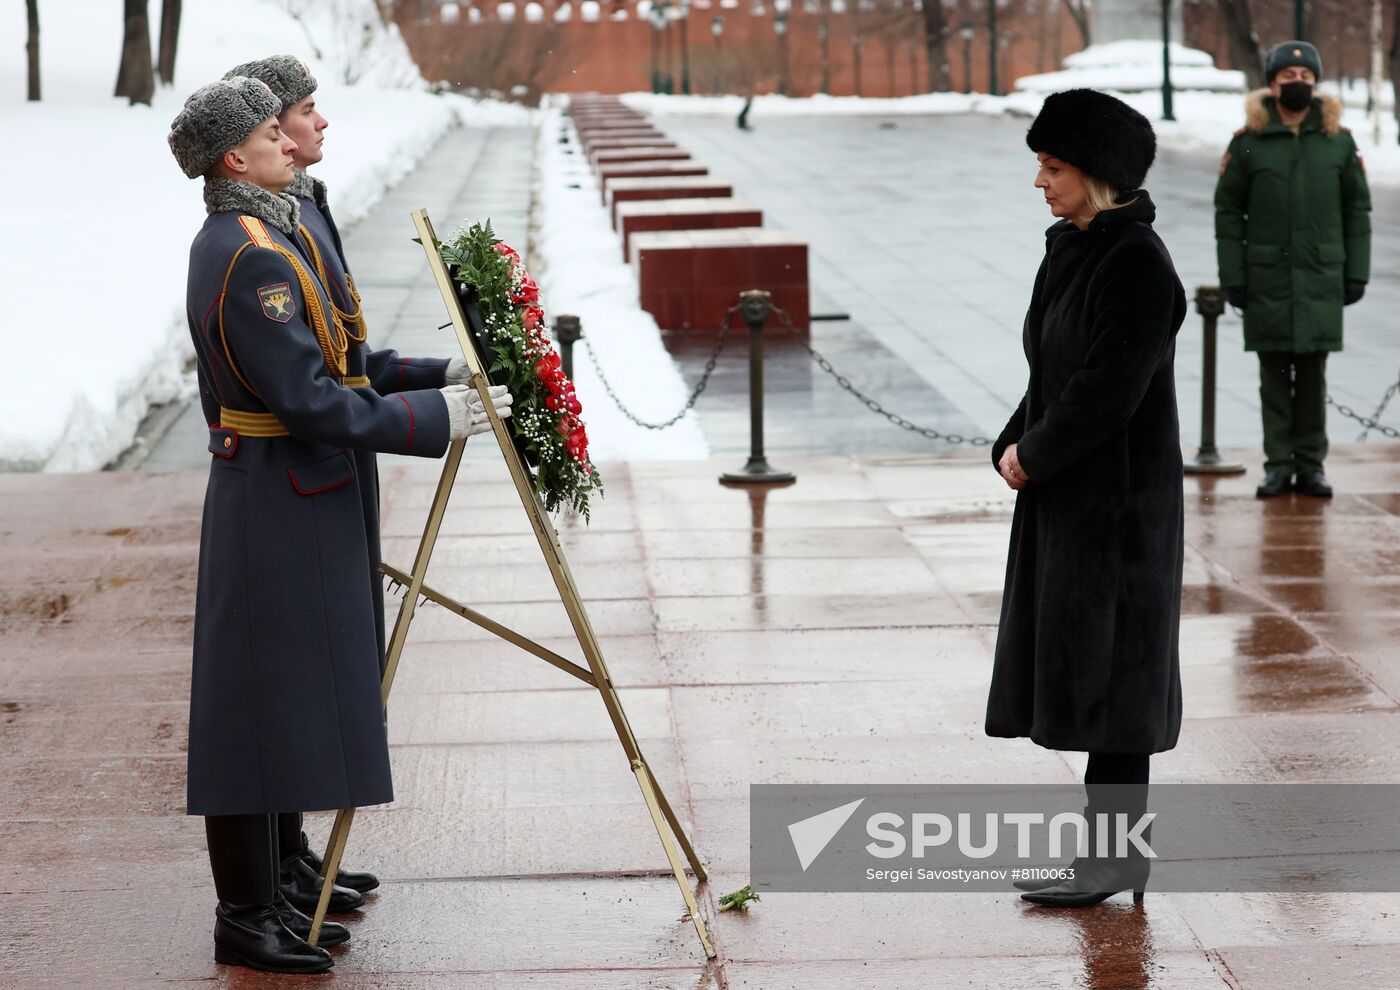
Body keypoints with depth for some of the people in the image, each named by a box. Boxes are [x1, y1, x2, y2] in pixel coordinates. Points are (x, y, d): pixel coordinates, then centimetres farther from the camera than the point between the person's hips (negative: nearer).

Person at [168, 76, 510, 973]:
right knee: (263, 700, -4)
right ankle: (246, 919, 4)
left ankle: (262, 898, 22)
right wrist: (435, 417, -18)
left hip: (260, 488, 11)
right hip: (282, 502, -11)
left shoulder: (223, 243, 14)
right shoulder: (257, 258, -19)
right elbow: (310, 401, -23)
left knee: (278, 706, 14)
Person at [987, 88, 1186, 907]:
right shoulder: (1076, 248, 11)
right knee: (1082, 664, 12)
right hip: (1068, 495, 10)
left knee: (1109, 666, -4)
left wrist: (1031, 457, -11)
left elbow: (1108, 394, -22)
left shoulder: (1136, 265, -18)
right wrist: (1016, 448, 1)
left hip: (1118, 499, -10)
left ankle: (1116, 858, 3)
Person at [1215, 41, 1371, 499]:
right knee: (1274, 375, 5)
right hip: (1267, 280, -1)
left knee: (1313, 375, 5)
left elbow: (1357, 209, 8)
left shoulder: (1338, 140, 5)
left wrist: (1356, 273, 2)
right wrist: (1232, 276, -4)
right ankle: (1278, 465, 12)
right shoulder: (1249, 141, 1)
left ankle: (1310, 465, 12)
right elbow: (1228, 211, 2)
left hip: (1321, 278, 1)